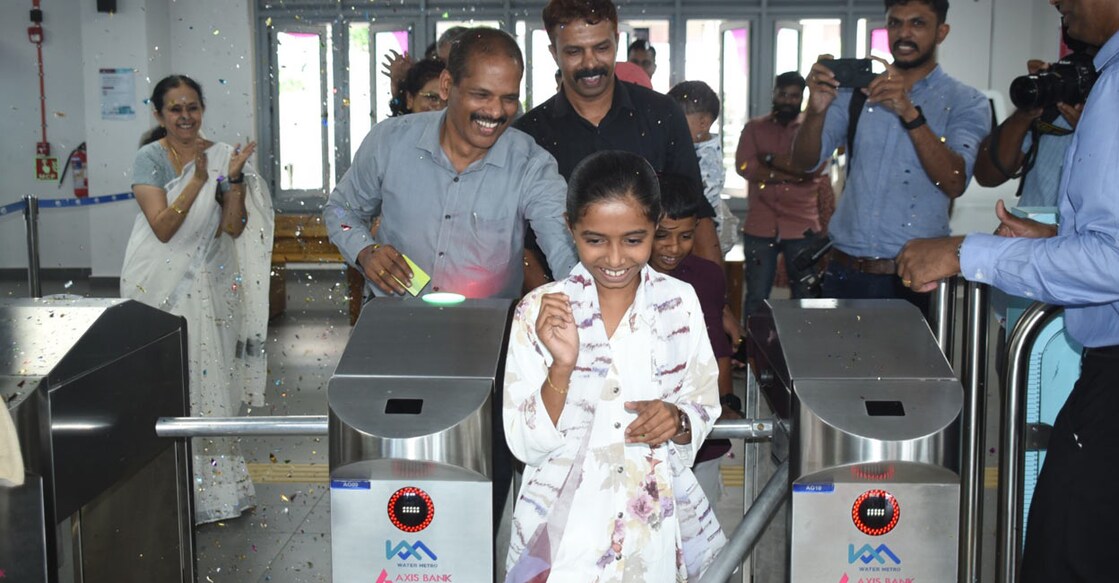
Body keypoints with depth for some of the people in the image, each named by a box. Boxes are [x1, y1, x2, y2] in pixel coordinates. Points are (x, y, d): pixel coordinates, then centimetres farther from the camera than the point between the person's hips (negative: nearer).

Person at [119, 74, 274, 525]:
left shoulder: (220, 155, 3)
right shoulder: (149, 159, -4)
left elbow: (234, 227, -1)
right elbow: (163, 227, -15)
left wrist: (236, 178, -13)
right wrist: (197, 180, -19)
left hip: (209, 285, 3)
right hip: (161, 287, -3)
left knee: (212, 380, 8)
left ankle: (217, 484, 22)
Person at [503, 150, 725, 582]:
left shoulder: (680, 302, -4)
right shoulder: (537, 311, -11)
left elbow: (705, 408, 4)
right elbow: (526, 446, -11)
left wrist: (678, 420, -17)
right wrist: (563, 366, -26)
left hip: (662, 520, 2)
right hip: (564, 525, -2)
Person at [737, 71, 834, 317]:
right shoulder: (754, 128, 8)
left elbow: (814, 167, -12)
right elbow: (744, 166, -9)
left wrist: (770, 159, -9)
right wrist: (793, 174, -11)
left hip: (803, 229, 0)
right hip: (760, 228, 0)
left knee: (804, 296, 9)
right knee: (757, 297, 5)